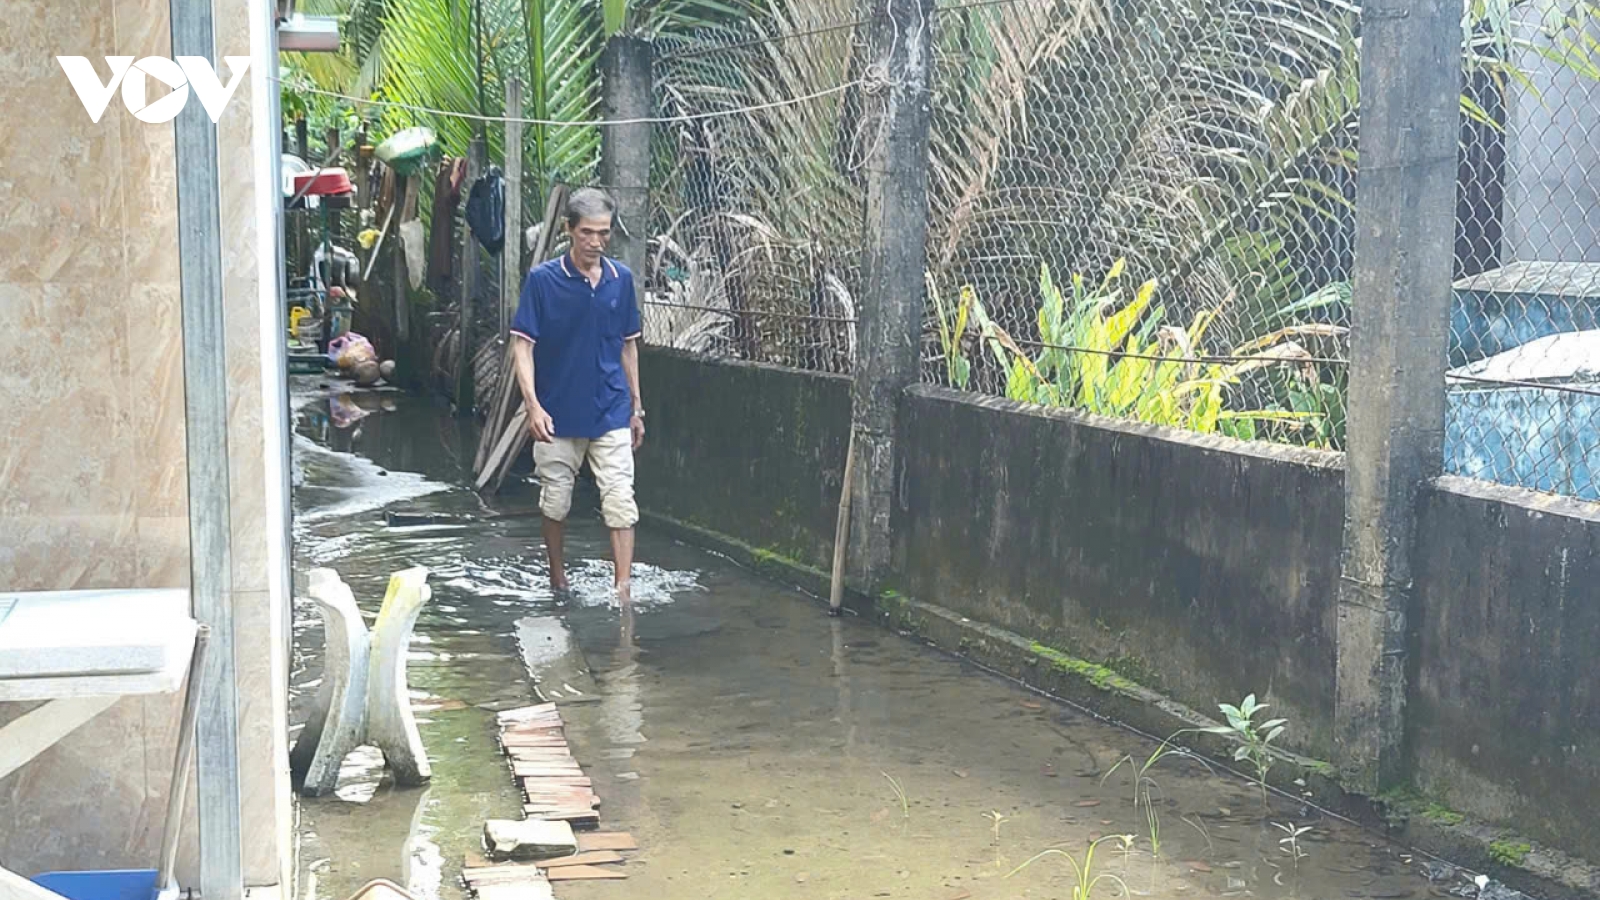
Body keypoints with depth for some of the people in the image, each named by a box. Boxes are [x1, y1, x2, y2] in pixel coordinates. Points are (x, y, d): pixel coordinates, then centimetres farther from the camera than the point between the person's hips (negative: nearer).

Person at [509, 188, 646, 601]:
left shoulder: (622, 279, 3)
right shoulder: (543, 279, -8)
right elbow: (522, 345, -7)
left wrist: (636, 407, 13)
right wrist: (533, 405, -18)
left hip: (611, 415, 2)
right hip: (558, 415, -1)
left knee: (621, 504, -6)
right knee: (555, 504, 12)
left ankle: (623, 591, -5)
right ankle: (557, 581, 32)